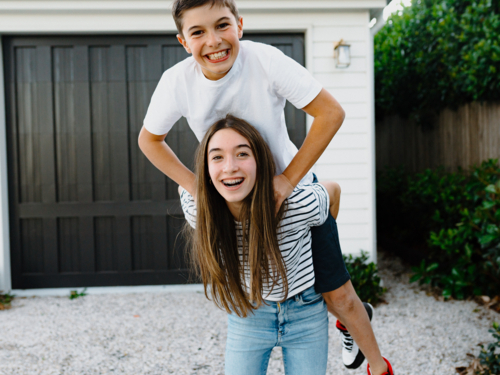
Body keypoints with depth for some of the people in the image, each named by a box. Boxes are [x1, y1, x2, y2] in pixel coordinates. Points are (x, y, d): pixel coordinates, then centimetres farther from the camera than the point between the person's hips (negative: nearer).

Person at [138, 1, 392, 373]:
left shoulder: (265, 59, -27)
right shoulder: (176, 83, -19)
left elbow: (330, 112, -24)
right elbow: (149, 139, -1)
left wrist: (288, 179, -25)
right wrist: (195, 186, -12)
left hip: (292, 189, -3)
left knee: (339, 296, 3)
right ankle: (349, 322, 45)